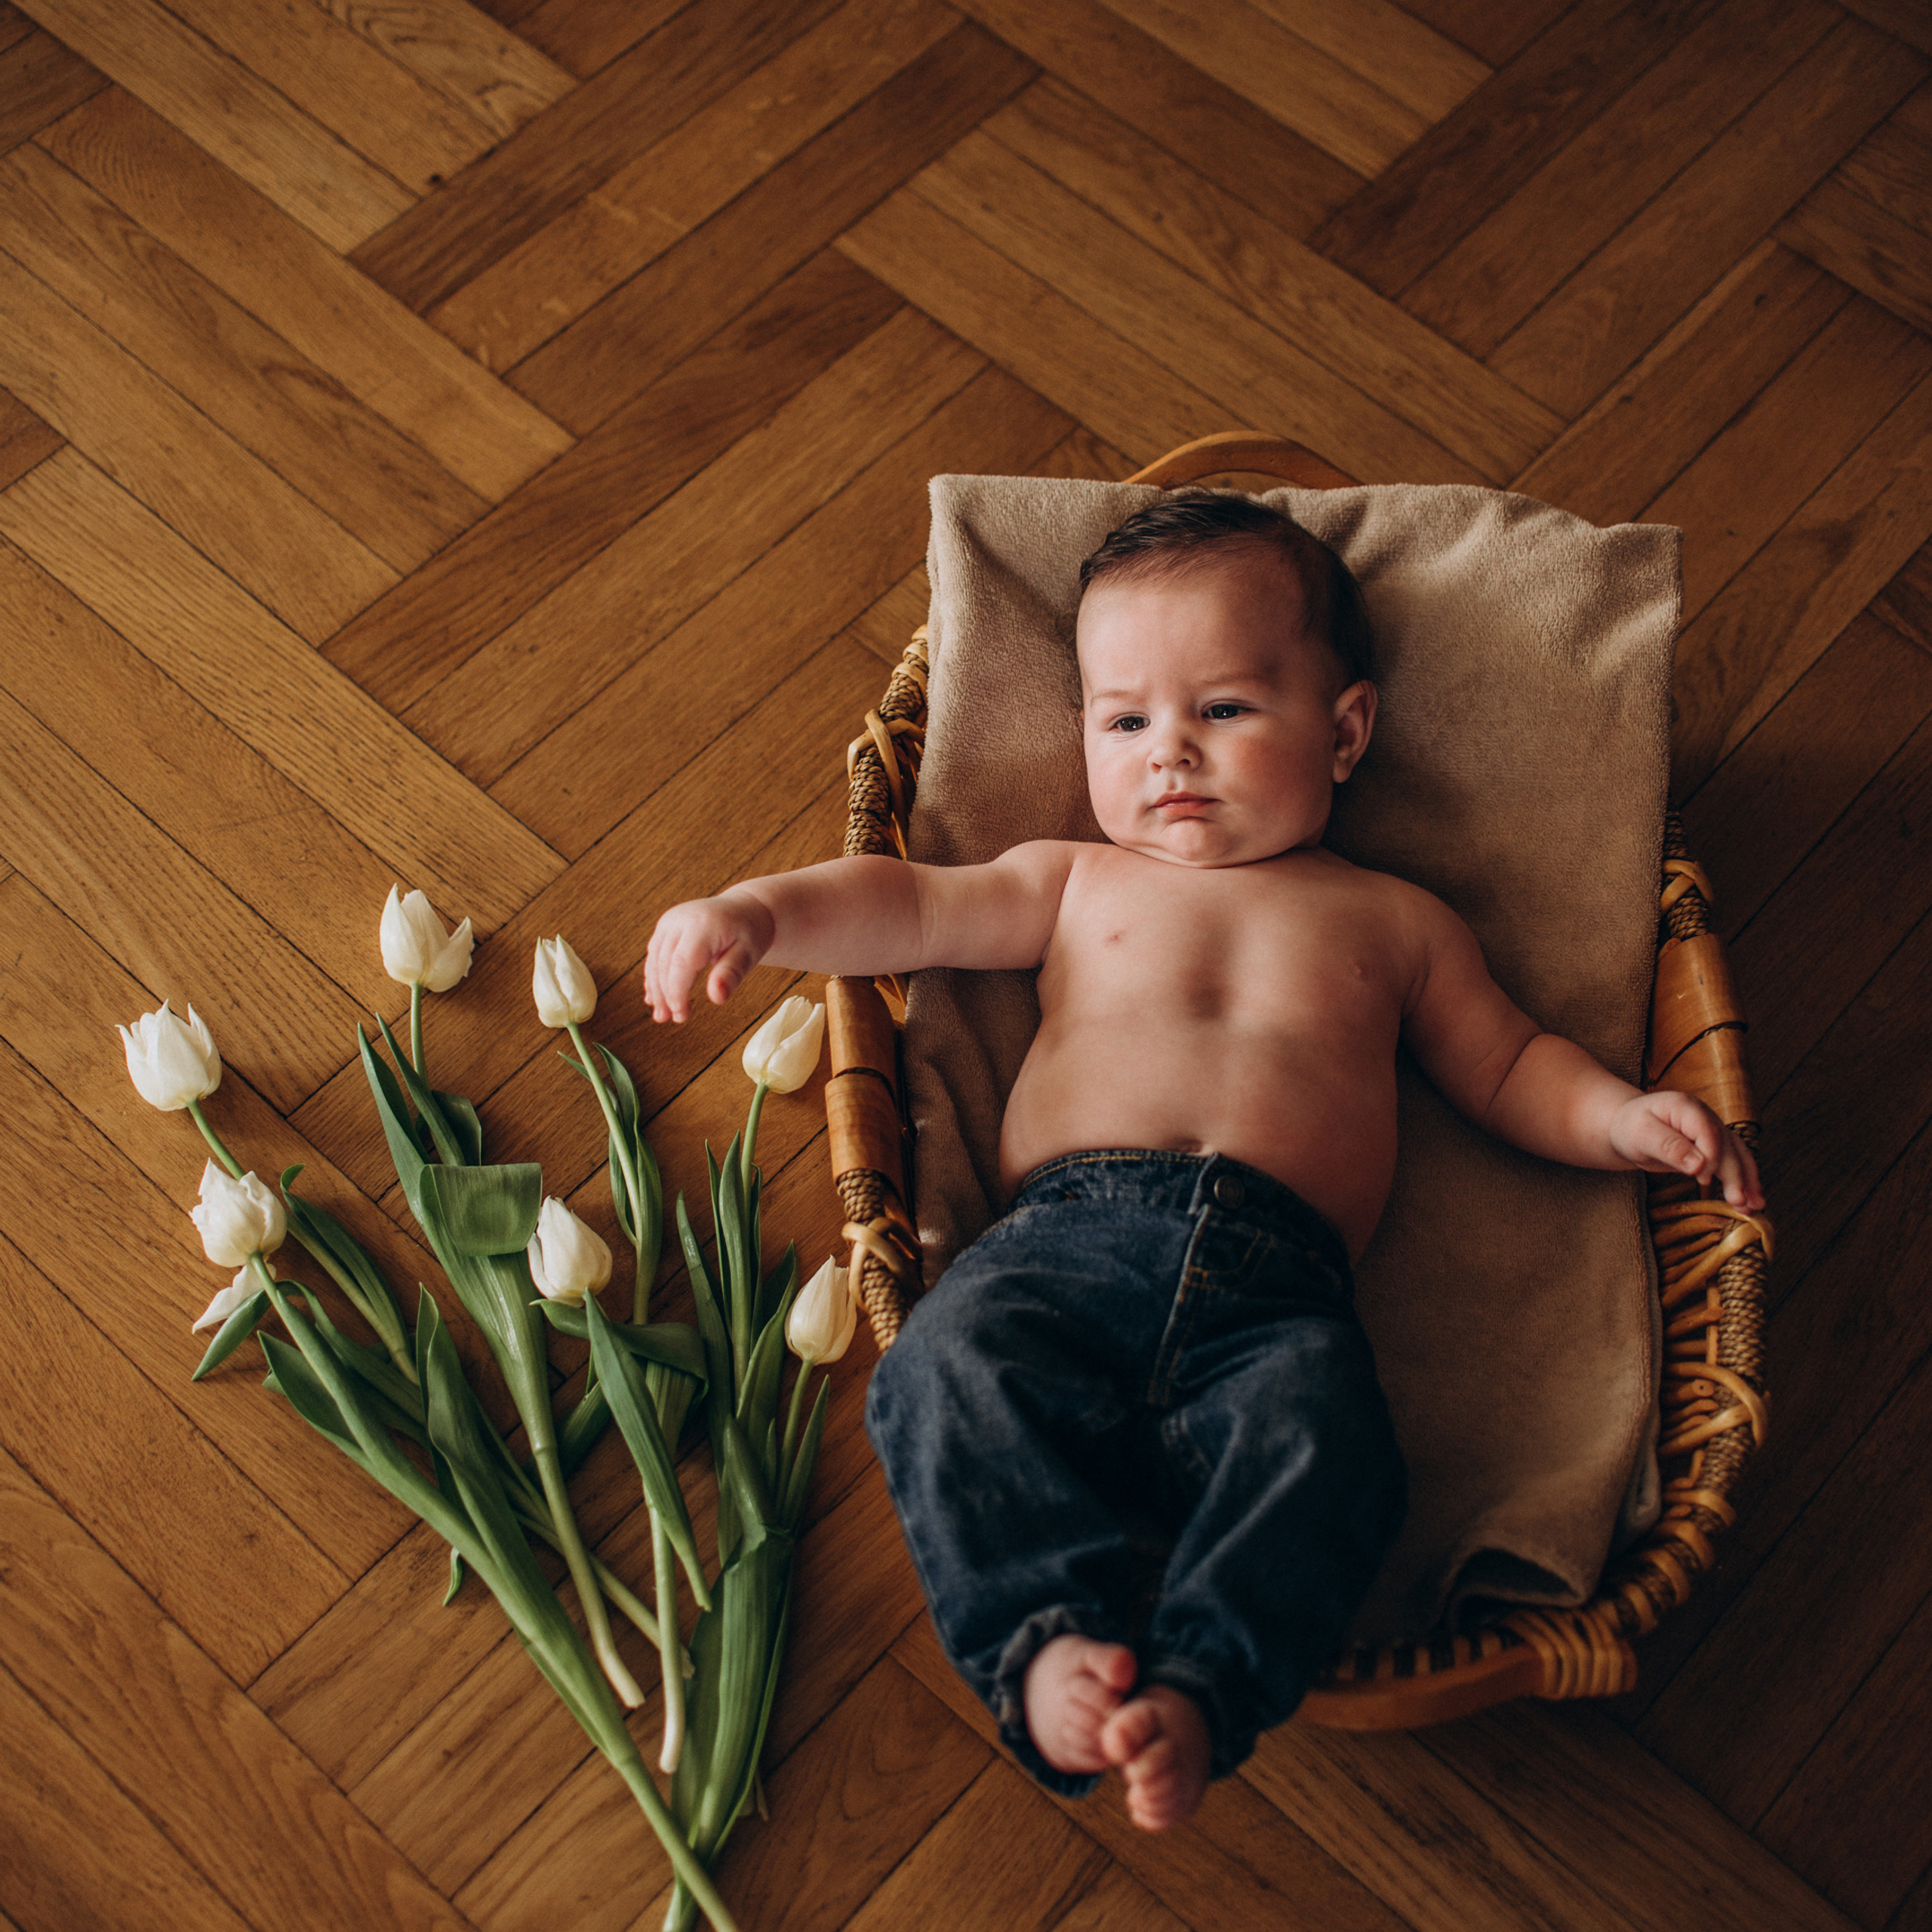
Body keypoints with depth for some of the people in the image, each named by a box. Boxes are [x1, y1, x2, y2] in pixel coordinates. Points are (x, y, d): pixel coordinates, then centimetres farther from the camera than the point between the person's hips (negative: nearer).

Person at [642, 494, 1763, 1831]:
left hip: (1280, 1284, 0)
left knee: (1322, 1445, -33)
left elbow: (1507, 1067, 32)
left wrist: (1624, 1118, 12)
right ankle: (1044, 1641, -35)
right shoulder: (1075, 882, 30)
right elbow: (909, 909, 22)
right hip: (1068, 1233, 1)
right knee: (954, 1362, -31)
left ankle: (1196, 1690, -39)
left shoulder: (1393, 920, 29)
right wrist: (761, 913, 4)